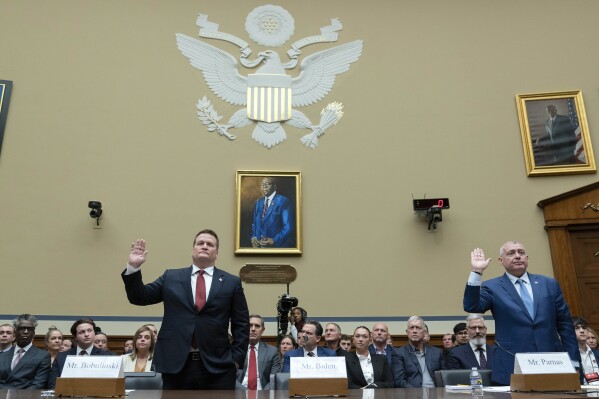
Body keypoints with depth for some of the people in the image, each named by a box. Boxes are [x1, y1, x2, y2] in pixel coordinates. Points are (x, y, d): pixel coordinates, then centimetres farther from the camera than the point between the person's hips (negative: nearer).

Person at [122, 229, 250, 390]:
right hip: (175, 364, 1)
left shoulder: (232, 282, 5)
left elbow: (241, 325, 5)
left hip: (218, 366, -1)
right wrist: (134, 267, -6)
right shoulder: (171, 277, 10)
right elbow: (139, 297, 7)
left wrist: (236, 359, -2)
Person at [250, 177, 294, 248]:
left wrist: (274, 241, -20)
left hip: (278, 245, -5)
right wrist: (253, 237, -1)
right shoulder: (259, 202, 10)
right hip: (259, 244, 5)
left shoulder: (283, 201, -10)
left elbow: (288, 227, -13)